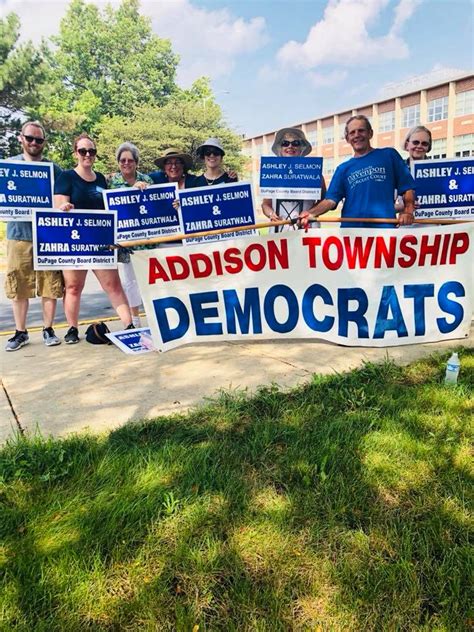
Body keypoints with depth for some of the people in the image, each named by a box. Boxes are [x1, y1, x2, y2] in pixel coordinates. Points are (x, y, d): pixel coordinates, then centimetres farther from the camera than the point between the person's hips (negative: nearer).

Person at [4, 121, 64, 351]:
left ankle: (48, 329, 15)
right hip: (19, 234, 1)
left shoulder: (53, 168, 9)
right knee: (18, 286, 4)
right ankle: (20, 332, 17)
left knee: (50, 285, 1)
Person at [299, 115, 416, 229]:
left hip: (383, 227, -2)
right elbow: (331, 199, 5)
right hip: (351, 227, 2)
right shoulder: (343, 168, 16)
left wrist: (407, 211, -9)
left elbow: (407, 188, 8)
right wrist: (312, 213, -14)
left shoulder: (389, 155, 12)